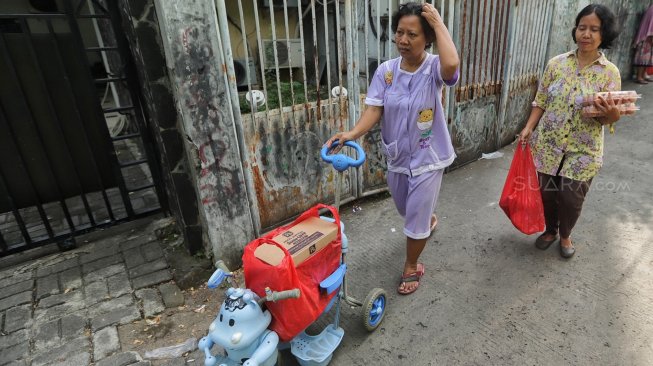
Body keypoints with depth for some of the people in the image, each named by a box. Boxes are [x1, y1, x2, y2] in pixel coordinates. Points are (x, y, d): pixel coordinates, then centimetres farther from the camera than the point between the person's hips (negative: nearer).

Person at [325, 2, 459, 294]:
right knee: (407, 210, 27)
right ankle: (429, 219, 64)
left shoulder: (434, 68, -15)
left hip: (427, 157, -4)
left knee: (416, 218, 4)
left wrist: (438, 23, -26)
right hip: (397, 156, 5)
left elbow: (451, 65, -40)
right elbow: (374, 109, -14)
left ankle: (411, 267, 30)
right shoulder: (386, 71, -6)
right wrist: (352, 133, -32)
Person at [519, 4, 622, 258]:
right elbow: (541, 101, 4)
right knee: (547, 192, 11)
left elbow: (609, 118, -6)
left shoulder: (610, 72, -5)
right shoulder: (556, 63, -1)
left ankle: (565, 235, 35)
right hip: (548, 144, 1)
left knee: (572, 198, 5)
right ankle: (550, 230, 37)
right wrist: (529, 127, -9)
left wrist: (611, 112, -29)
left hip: (583, 150, -1)